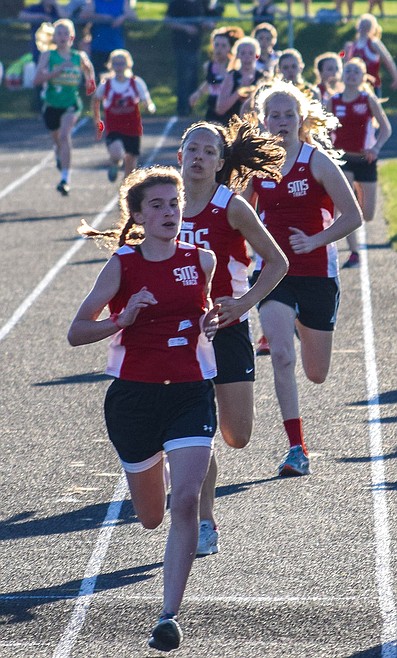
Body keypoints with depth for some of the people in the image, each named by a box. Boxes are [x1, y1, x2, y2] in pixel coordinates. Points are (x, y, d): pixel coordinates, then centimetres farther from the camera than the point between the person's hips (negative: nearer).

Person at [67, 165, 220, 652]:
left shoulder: (202, 260, 2)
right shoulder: (122, 266, -5)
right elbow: (76, 333, -5)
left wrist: (208, 321, 0)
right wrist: (123, 320, -22)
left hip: (191, 392, 0)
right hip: (133, 393, 0)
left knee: (185, 502, -18)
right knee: (151, 517, 13)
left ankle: (170, 614, -14)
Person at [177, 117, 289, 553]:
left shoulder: (232, 208, -9)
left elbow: (277, 262, -4)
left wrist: (245, 302, -15)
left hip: (227, 327, -2)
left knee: (237, 437, -2)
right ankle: (204, 524, 8)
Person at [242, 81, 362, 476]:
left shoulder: (317, 162, -7)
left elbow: (353, 217, -8)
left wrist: (314, 241, -20)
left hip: (317, 275, -1)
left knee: (316, 374, 9)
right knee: (281, 357, -20)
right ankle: (297, 448, -14)